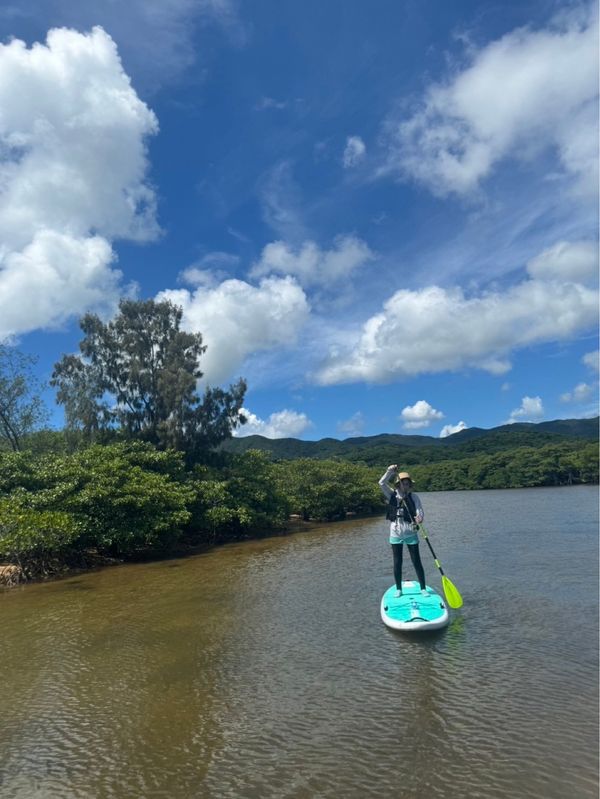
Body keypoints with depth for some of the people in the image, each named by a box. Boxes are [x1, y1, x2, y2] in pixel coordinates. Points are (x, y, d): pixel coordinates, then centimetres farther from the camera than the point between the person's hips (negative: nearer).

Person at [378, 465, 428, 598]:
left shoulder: (414, 497, -4)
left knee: (417, 562, 5)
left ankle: (423, 588, 18)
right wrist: (390, 471, -27)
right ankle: (398, 589, 22)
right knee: (397, 563, 10)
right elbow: (382, 483, -15)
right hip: (396, 535, 1)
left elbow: (420, 512, -11)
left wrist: (420, 519, -33)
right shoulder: (392, 495, -2)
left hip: (411, 534, -1)